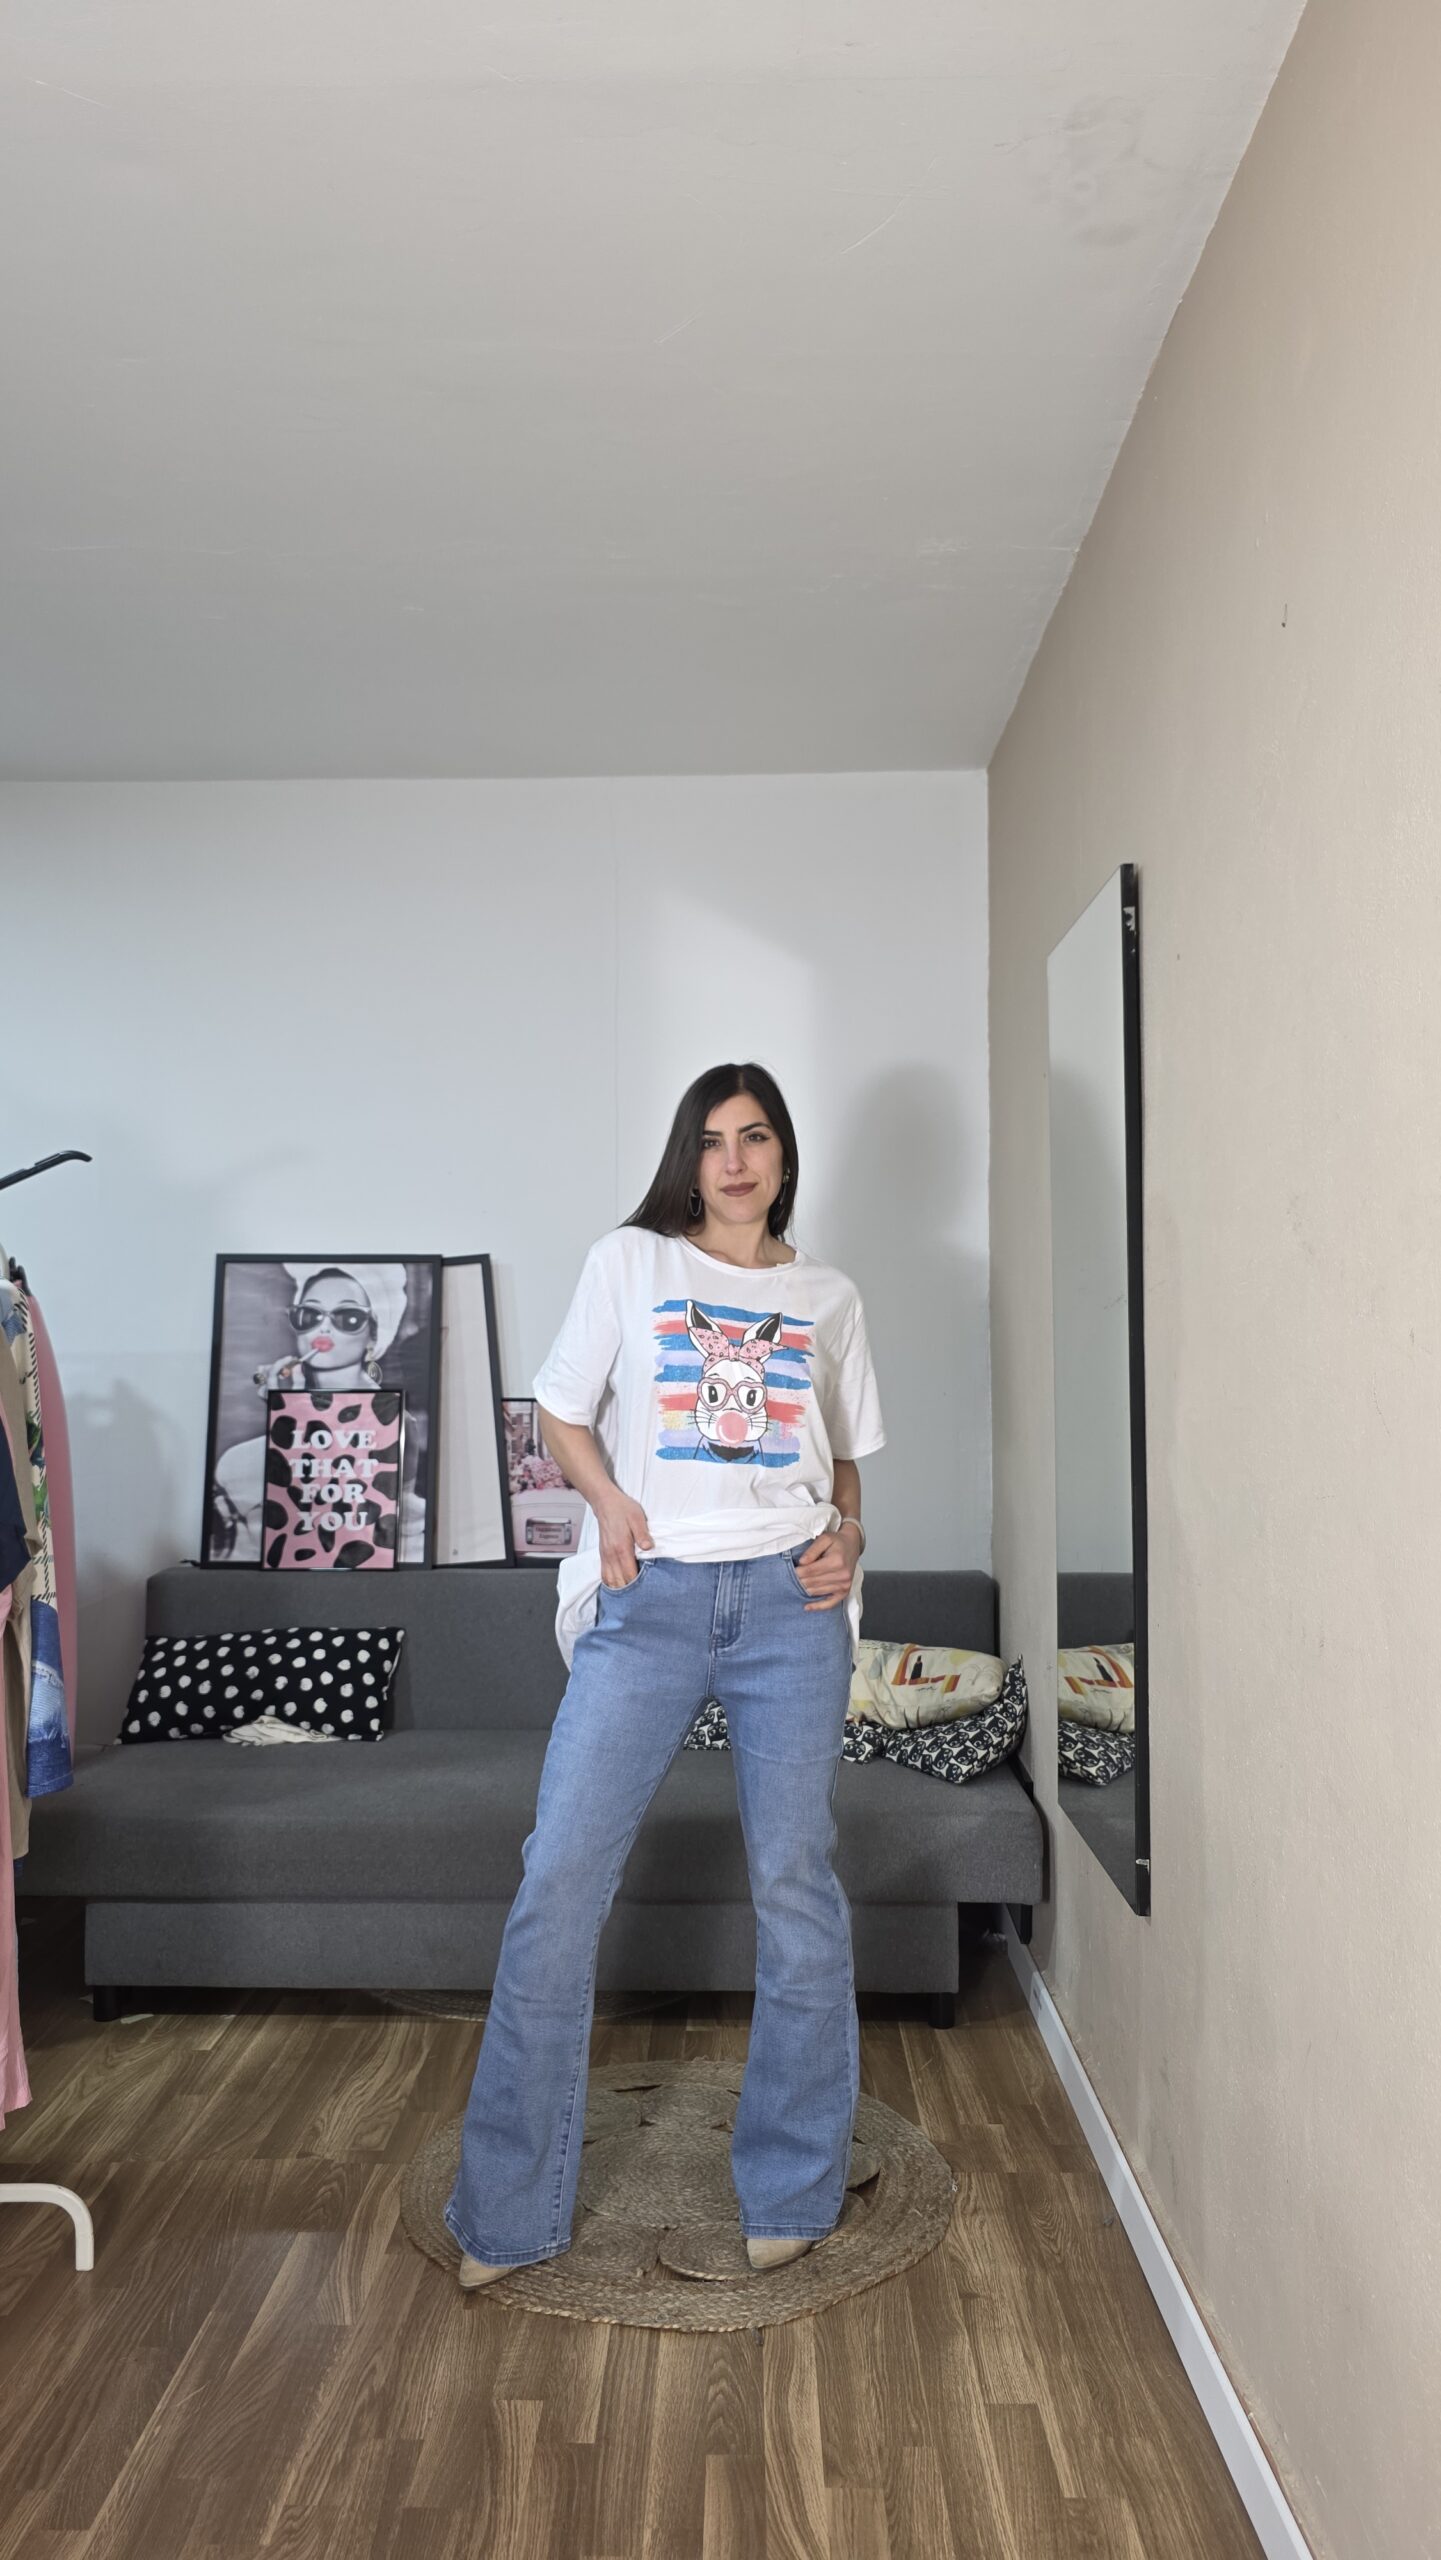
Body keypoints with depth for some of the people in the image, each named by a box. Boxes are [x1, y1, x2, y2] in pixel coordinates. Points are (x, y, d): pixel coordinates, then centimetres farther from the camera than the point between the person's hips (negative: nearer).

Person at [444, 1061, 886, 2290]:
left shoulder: (829, 1297, 14)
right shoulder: (628, 1263, 8)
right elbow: (563, 1414, 11)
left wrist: (848, 1532, 1)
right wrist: (611, 1500, -6)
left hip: (790, 1601, 2)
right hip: (649, 1598, -1)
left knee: (796, 1881, 4)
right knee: (560, 1877, -5)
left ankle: (792, 2189, 22)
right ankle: (510, 2210, 10)